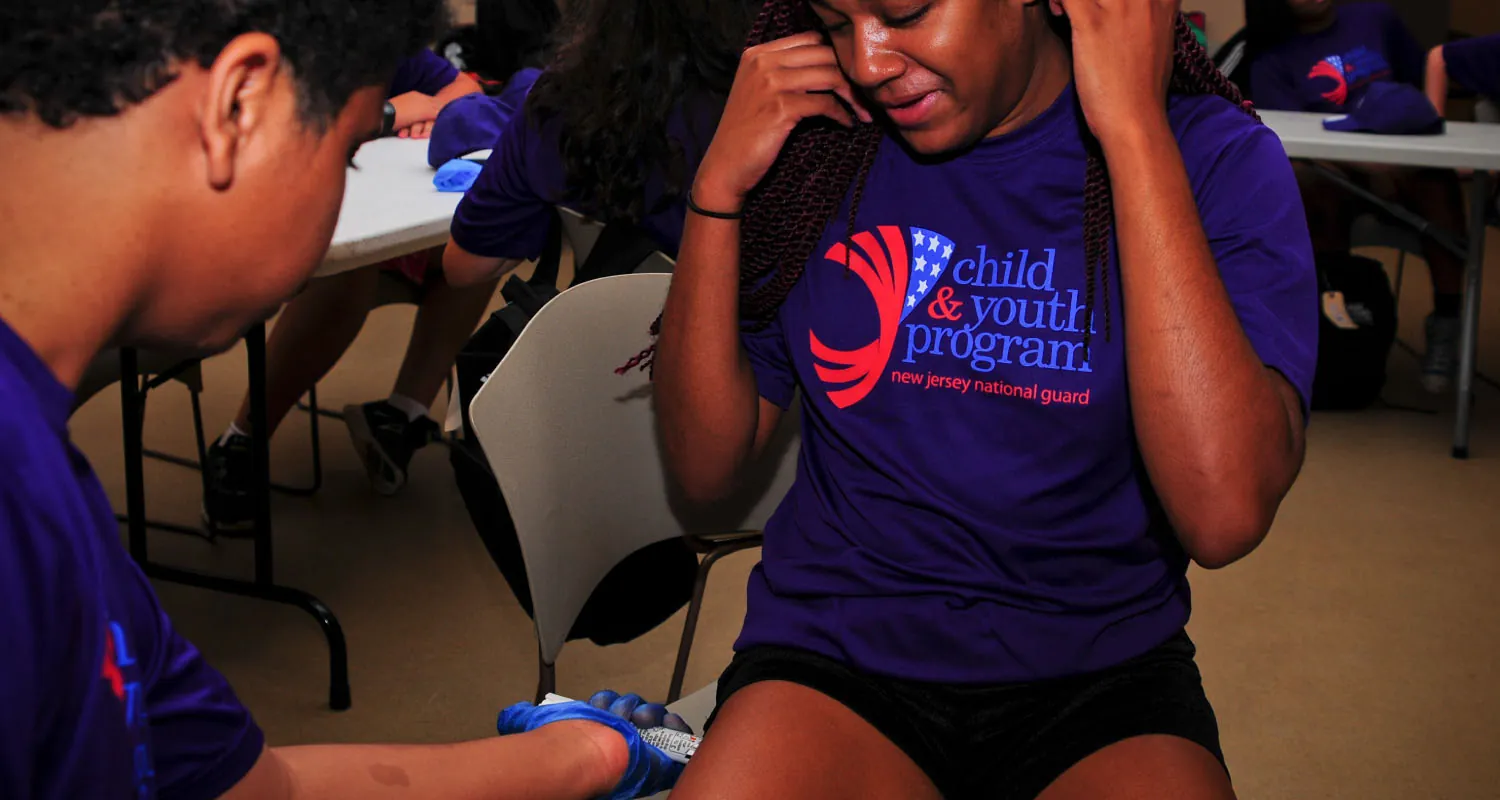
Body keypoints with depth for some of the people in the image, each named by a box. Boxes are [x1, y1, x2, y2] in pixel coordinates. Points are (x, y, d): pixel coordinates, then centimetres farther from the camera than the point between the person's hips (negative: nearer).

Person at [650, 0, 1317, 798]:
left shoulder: (1212, 159, -8)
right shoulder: (814, 146, 0)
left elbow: (1225, 517, -23)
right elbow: (705, 467, 1)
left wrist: (1135, 133, -22)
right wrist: (718, 183, -10)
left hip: (1099, 677, -1)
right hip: (833, 659, 1)